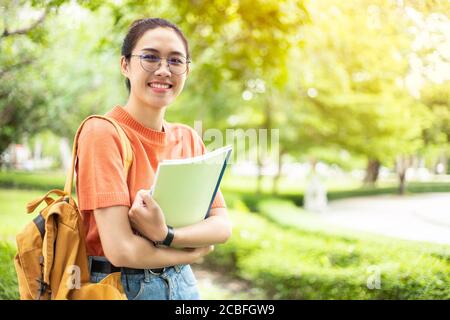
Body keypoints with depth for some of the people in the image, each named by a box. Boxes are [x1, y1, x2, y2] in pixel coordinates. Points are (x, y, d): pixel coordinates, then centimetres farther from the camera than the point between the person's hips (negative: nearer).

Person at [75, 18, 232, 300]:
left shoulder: (189, 138, 1)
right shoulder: (103, 132, -17)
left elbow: (223, 225, -6)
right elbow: (121, 250, -23)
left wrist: (166, 235, -23)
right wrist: (194, 252, -9)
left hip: (184, 284, 5)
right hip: (119, 287, -5)